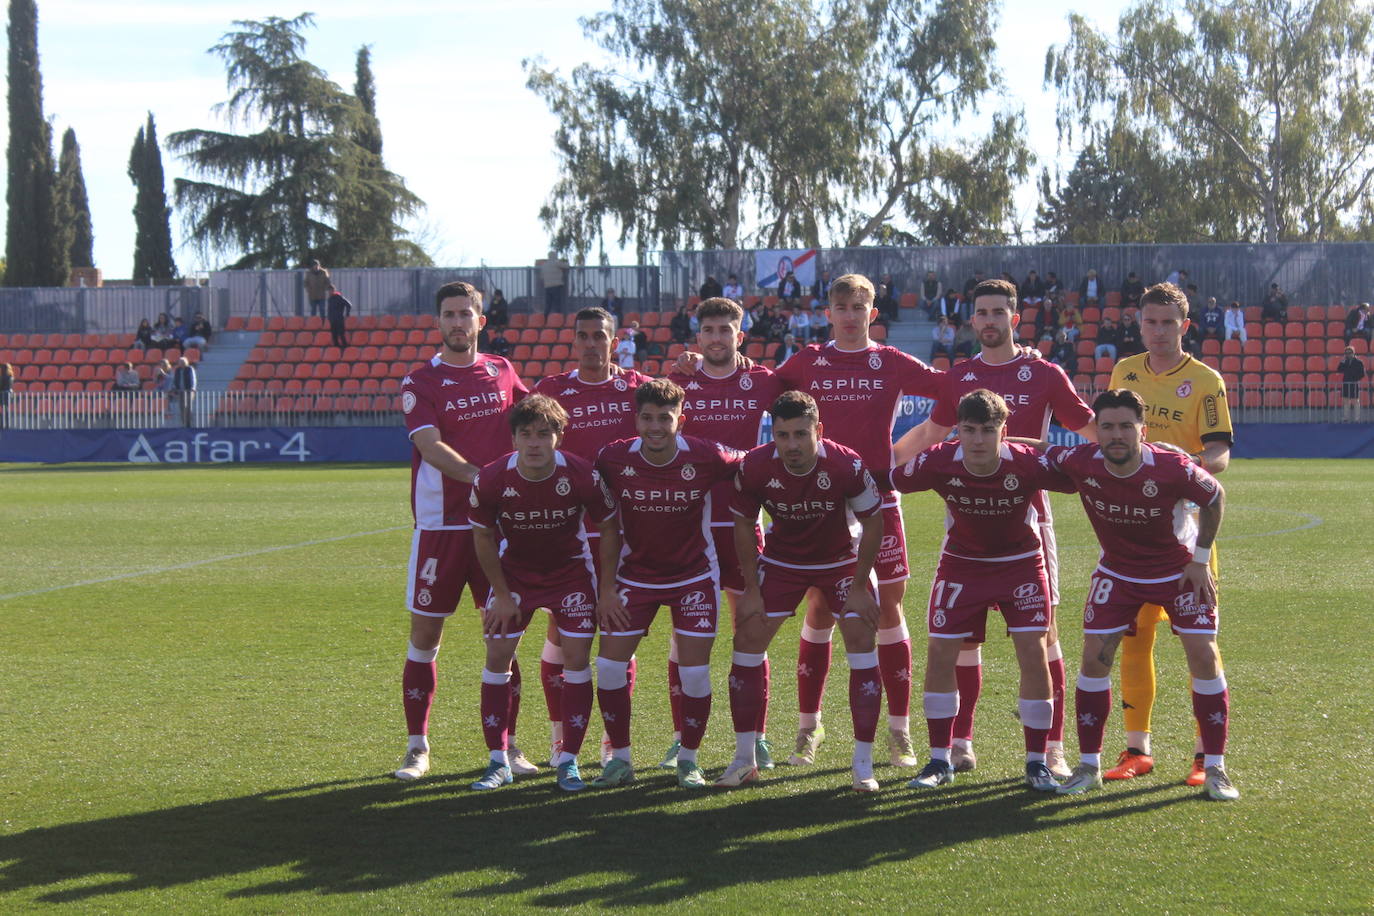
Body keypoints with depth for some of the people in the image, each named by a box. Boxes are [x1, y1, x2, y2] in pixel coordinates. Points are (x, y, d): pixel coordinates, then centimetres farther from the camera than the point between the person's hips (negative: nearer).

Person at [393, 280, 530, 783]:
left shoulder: (502, 372, 10)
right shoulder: (420, 380, -3)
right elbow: (430, 446, -16)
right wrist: (481, 478, -28)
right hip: (440, 524, -3)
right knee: (425, 633, 1)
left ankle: (507, 744, 13)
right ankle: (417, 746, 10)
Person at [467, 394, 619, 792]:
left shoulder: (582, 475, -25)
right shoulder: (491, 480, -23)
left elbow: (608, 528, -9)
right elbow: (482, 536, -6)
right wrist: (502, 595, -5)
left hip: (570, 570, -1)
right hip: (514, 571, 1)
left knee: (577, 659, -8)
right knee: (497, 656, -4)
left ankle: (568, 760, 3)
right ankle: (498, 762, 6)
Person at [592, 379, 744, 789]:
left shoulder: (706, 458, -20)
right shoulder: (613, 459, -15)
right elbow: (609, 528, -3)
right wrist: (607, 587, -5)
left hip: (694, 576, -1)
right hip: (635, 575, 2)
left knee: (695, 671, -6)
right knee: (609, 666, -4)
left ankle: (688, 759, 15)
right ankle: (620, 758, 13)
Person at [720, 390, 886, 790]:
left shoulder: (846, 465, -30)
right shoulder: (754, 467, -24)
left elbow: (872, 521, -15)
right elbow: (744, 525, -7)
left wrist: (859, 586, -13)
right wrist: (751, 590, -6)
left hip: (841, 559, -2)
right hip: (781, 559, 2)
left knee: (862, 642, -12)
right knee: (748, 640, -4)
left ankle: (863, 763, -2)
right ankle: (745, 758, 9)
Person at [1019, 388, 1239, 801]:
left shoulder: (1174, 469, -29)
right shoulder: (1081, 463, -24)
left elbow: (1215, 497, -9)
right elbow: (1040, 449, -3)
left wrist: (1201, 560, -9)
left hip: (1178, 571, -2)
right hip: (1116, 573, 2)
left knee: (1204, 657, -9)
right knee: (1094, 657, -6)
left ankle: (1215, 769, 2)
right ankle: (1089, 767, 8)